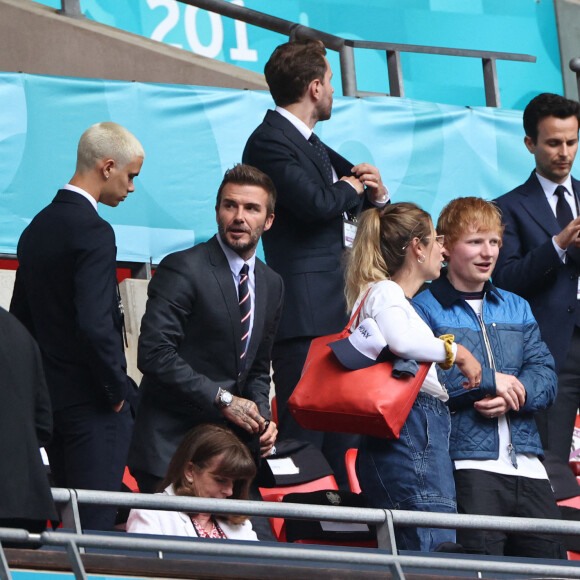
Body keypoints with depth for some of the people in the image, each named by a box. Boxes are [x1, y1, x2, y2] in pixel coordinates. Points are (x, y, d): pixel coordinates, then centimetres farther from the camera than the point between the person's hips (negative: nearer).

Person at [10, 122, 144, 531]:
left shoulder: (38, 228, 12)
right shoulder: (93, 232, -16)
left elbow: (21, 317, 15)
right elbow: (94, 325, -24)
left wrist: (42, 385, 18)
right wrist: (120, 389, -12)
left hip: (49, 398, 9)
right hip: (94, 404, -9)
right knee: (95, 523, -8)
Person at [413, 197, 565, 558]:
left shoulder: (516, 308, 23)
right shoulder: (424, 308, 4)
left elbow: (545, 375, 11)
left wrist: (513, 396, -10)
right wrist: (488, 380, -11)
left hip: (526, 460, 6)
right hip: (467, 459, -6)